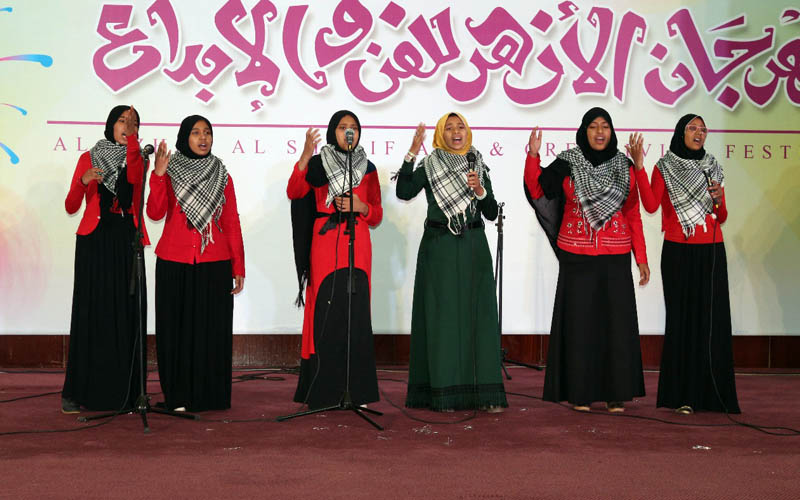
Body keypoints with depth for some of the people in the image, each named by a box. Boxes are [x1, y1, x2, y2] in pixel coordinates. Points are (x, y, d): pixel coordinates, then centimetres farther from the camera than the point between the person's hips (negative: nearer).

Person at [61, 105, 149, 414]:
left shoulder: (136, 158, 12)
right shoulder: (89, 158, 10)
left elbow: (135, 177, -14)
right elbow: (71, 207, 4)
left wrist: (132, 138, -19)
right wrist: (83, 182, -15)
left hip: (127, 242, 1)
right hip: (94, 241, -1)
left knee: (125, 314, -4)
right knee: (90, 313, -5)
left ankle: (122, 392, 0)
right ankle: (76, 393, -1)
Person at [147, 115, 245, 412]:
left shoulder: (222, 176, 10)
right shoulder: (169, 172, 5)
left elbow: (232, 223, 9)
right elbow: (155, 213, -8)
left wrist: (238, 268, 4)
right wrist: (158, 174, -19)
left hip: (214, 264, 1)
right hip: (175, 263, -1)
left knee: (212, 329, 0)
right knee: (178, 329, 0)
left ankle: (210, 395, 8)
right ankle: (179, 396, 7)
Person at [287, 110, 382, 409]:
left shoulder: (368, 169, 14)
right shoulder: (317, 164, 6)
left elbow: (377, 215, 15)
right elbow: (294, 192, -12)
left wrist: (361, 206, -7)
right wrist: (305, 156, -24)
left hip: (358, 246, 2)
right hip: (325, 243, -2)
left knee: (356, 314, -2)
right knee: (326, 313, -6)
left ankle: (356, 390, 5)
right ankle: (323, 392, 0)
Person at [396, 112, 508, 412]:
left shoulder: (478, 167, 12)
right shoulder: (429, 167, 4)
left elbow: (492, 213, 9)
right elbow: (403, 193, -13)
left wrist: (480, 190, -9)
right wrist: (412, 153, -18)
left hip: (473, 249, 3)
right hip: (439, 249, -3)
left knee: (478, 314, -2)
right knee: (442, 316, -5)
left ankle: (484, 393, 0)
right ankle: (443, 393, -1)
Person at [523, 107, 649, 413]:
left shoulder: (624, 167, 5)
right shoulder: (567, 164, 1)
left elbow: (633, 215, 8)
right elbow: (537, 192, -6)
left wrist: (641, 258, 5)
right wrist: (533, 156, -15)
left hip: (615, 256, 2)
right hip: (577, 256, -1)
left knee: (616, 320, 2)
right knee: (579, 321, 2)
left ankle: (615, 392, 11)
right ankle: (581, 393, 10)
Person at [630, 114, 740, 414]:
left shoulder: (712, 169, 14)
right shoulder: (664, 168, 2)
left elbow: (721, 218, 17)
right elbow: (651, 205, -14)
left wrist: (719, 201, -4)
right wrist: (639, 167, -20)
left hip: (711, 253, 4)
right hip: (679, 252, -3)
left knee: (713, 319, -1)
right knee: (682, 319, -4)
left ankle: (712, 394, 4)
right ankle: (682, 396, 0)